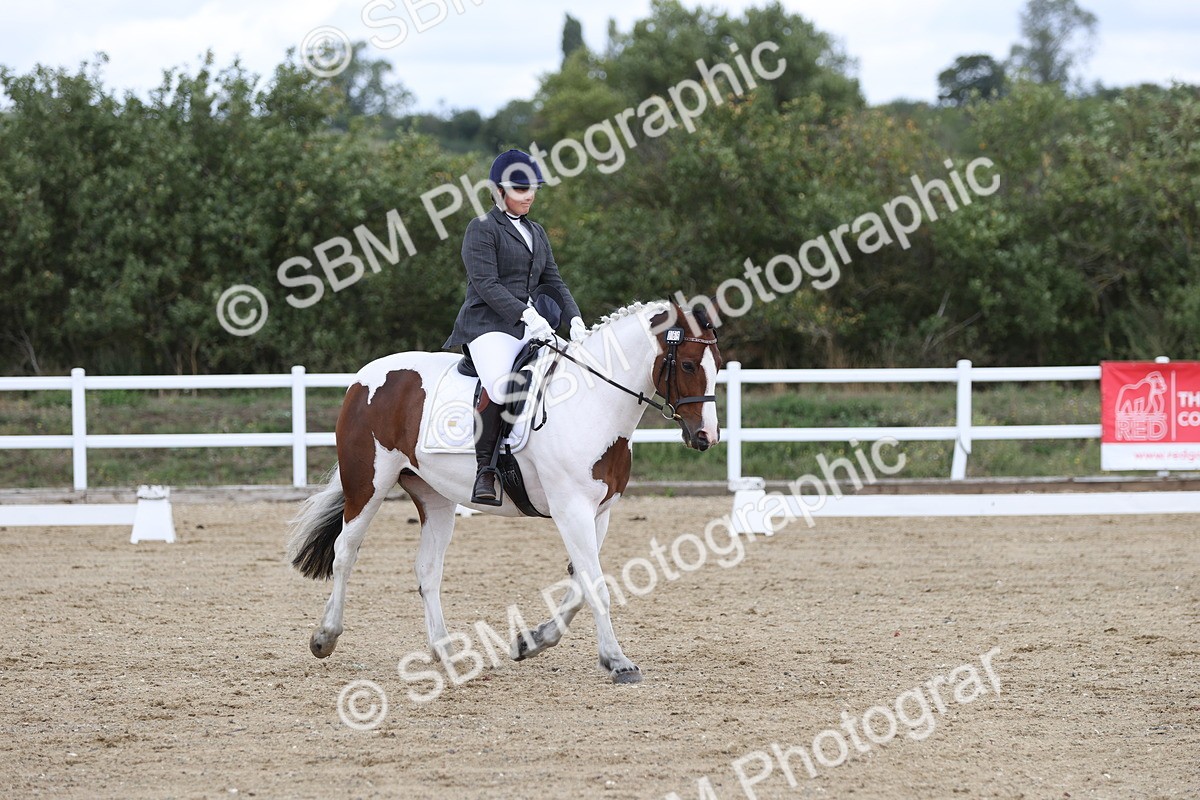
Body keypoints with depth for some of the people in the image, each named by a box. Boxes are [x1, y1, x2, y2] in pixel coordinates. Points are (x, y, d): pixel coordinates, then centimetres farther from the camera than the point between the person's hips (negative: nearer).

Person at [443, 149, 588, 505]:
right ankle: (484, 470, -28)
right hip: (488, 325, -8)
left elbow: (553, 282, 19)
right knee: (499, 383, -35)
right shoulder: (482, 229, -2)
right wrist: (526, 314, -23)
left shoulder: (536, 233, 22)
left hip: (530, 326, 8)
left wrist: (574, 318, 0)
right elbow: (486, 284, -12)